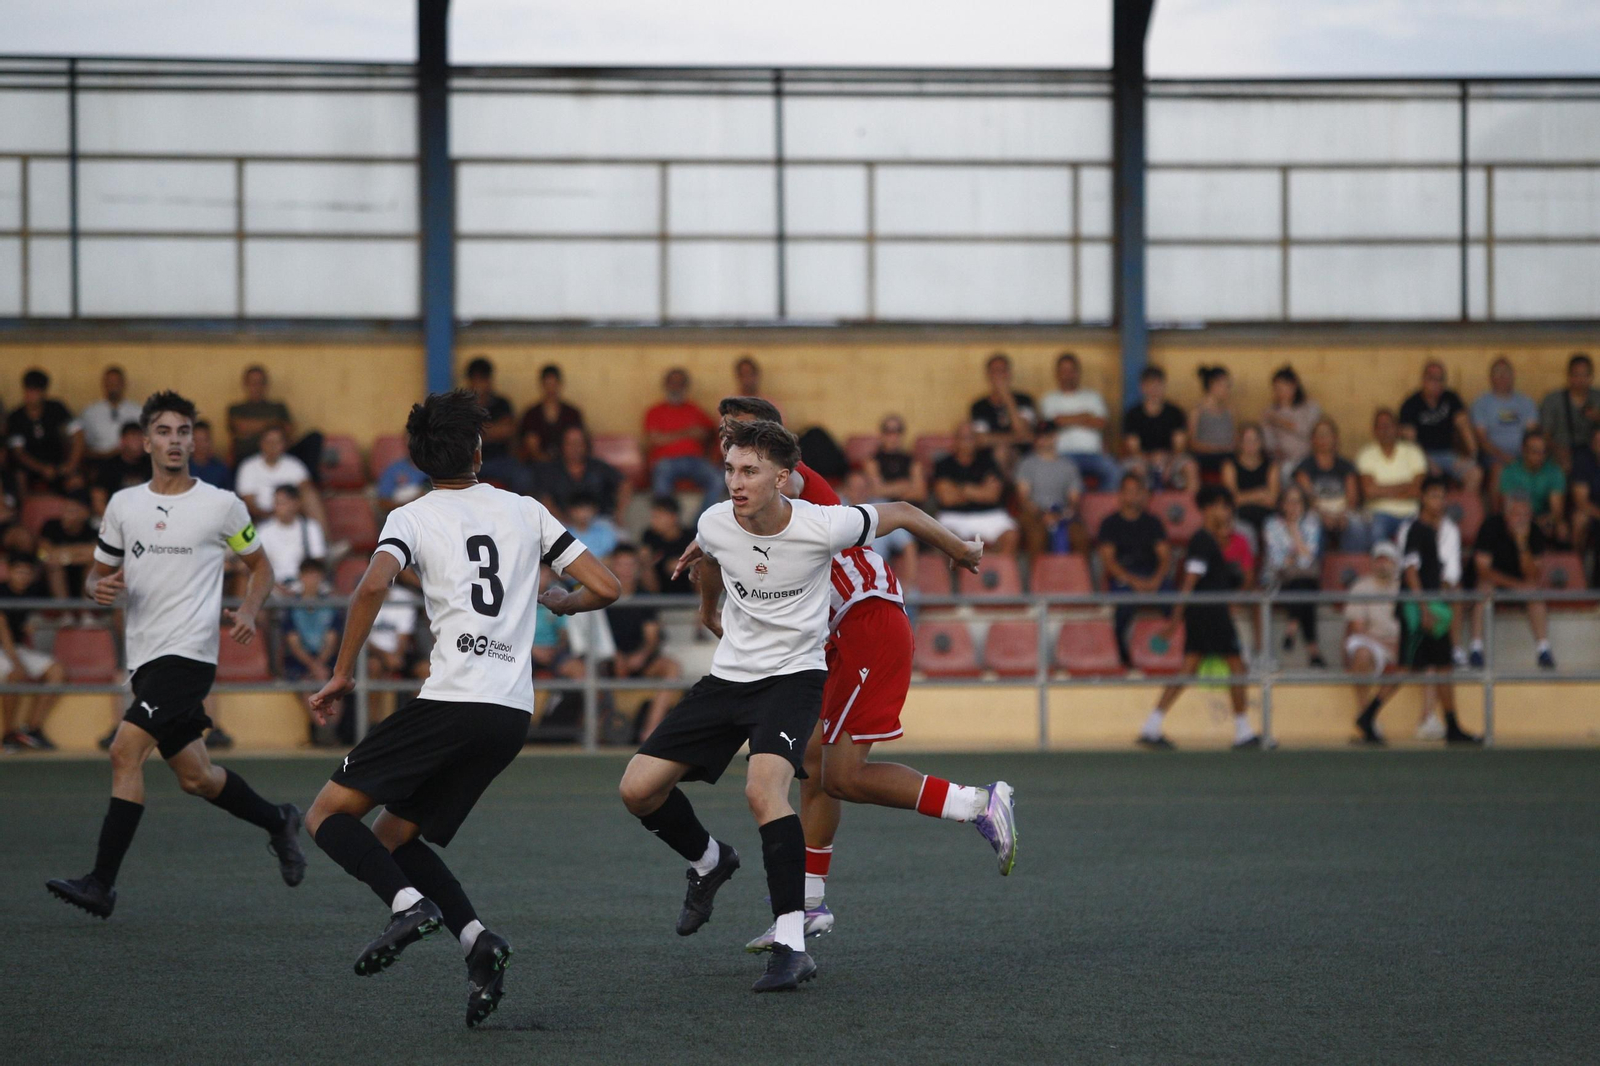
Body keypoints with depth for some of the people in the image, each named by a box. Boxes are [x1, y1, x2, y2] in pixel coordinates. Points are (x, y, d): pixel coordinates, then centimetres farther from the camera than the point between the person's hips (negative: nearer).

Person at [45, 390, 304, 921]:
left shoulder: (223, 505, 0)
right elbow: (98, 573, 18)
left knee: (126, 751, -19)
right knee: (194, 776, 12)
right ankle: (277, 822, 38)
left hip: (189, 652, -6)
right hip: (144, 656, 6)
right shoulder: (123, 504, 10)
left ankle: (102, 882, -18)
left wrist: (246, 612, -5)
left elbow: (259, 565, 13)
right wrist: (100, 588, -6)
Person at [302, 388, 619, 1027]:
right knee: (395, 836, 17)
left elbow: (373, 586, -18)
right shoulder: (526, 512, 15)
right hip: (514, 713, 5)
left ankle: (410, 904, -22)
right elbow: (605, 588, 12)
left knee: (328, 815, 3)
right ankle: (476, 940, -4)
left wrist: (342, 674, -8)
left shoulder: (413, 518, 2)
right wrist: (560, 602, 34)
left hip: (452, 701, -5)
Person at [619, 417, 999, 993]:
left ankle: (791, 945, -29)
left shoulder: (822, 526, -21)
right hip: (728, 675, 5)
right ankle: (709, 862, 29)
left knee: (763, 788, -31)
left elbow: (900, 513, -1)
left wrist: (962, 552, 16)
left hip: (794, 674, -5)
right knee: (638, 788, -3)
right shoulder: (715, 525, -10)